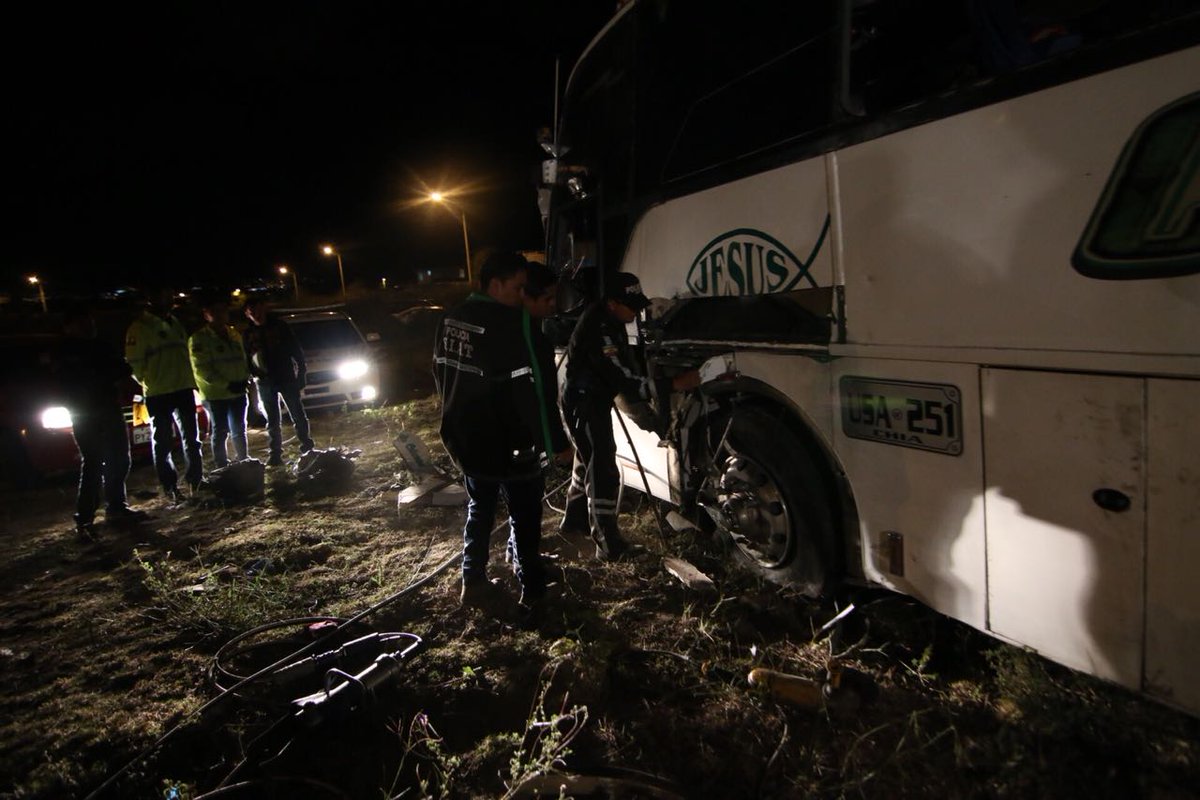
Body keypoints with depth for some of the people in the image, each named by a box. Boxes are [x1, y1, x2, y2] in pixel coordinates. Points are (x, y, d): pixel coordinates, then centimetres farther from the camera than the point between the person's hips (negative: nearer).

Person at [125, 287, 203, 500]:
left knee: (191, 439, 11)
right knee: (162, 443, 3)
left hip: (184, 390, 6)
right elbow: (134, 362, -9)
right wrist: (148, 383, -7)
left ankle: (196, 480, 21)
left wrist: (190, 381, 11)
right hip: (159, 395, -6)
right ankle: (170, 487, 10)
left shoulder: (175, 323, 15)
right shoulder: (140, 327, -7)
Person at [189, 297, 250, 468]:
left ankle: (243, 461, 29)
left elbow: (243, 359, 16)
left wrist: (245, 379, -3)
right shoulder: (199, 339, -8)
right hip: (215, 395, -5)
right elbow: (201, 370, -14)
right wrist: (227, 384, -20)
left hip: (238, 392, 5)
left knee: (239, 429, 15)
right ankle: (222, 467, 14)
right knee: (221, 431, 3)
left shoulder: (234, 334, 10)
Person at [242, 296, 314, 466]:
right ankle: (276, 454, 13)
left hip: (287, 377, -2)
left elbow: (296, 350, 0)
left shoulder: (279, 325, 0)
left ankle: (307, 447, 11)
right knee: (272, 421, 7)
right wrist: (255, 375, -6)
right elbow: (246, 359, 11)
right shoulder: (248, 334, 6)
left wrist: (301, 372, -6)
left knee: (298, 415, 1)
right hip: (265, 382, 2)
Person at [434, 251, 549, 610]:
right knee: (523, 517, 9)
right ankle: (532, 589, 21)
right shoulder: (505, 325, -22)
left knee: (479, 510, 22)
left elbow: (441, 371, 13)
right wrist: (546, 440, -16)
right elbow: (523, 390, -24)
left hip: (464, 437, 8)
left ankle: (473, 583, 29)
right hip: (506, 443, -7)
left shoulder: (452, 318, 4)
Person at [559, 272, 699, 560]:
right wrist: (674, 384, -32)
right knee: (603, 472, -7)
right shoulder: (599, 331, -31)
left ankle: (574, 521, 39)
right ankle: (609, 545, 1)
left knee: (589, 463, 22)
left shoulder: (605, 317, 0)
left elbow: (621, 369, 16)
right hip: (584, 405, -10)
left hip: (593, 401, 10)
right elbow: (625, 380, -33)